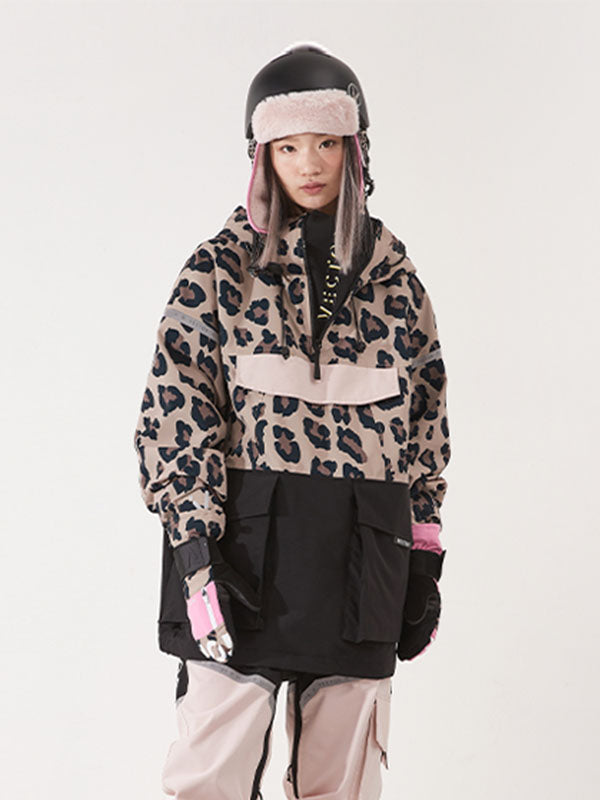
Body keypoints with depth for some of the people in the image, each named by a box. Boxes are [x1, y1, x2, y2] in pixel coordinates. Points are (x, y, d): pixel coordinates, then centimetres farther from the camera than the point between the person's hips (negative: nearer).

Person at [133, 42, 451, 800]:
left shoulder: (393, 274, 10)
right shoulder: (221, 268, 1)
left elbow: (425, 420, 14)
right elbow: (175, 410, -4)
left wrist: (424, 558, 10)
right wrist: (194, 549, -13)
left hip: (361, 561, 3)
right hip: (244, 546, -3)